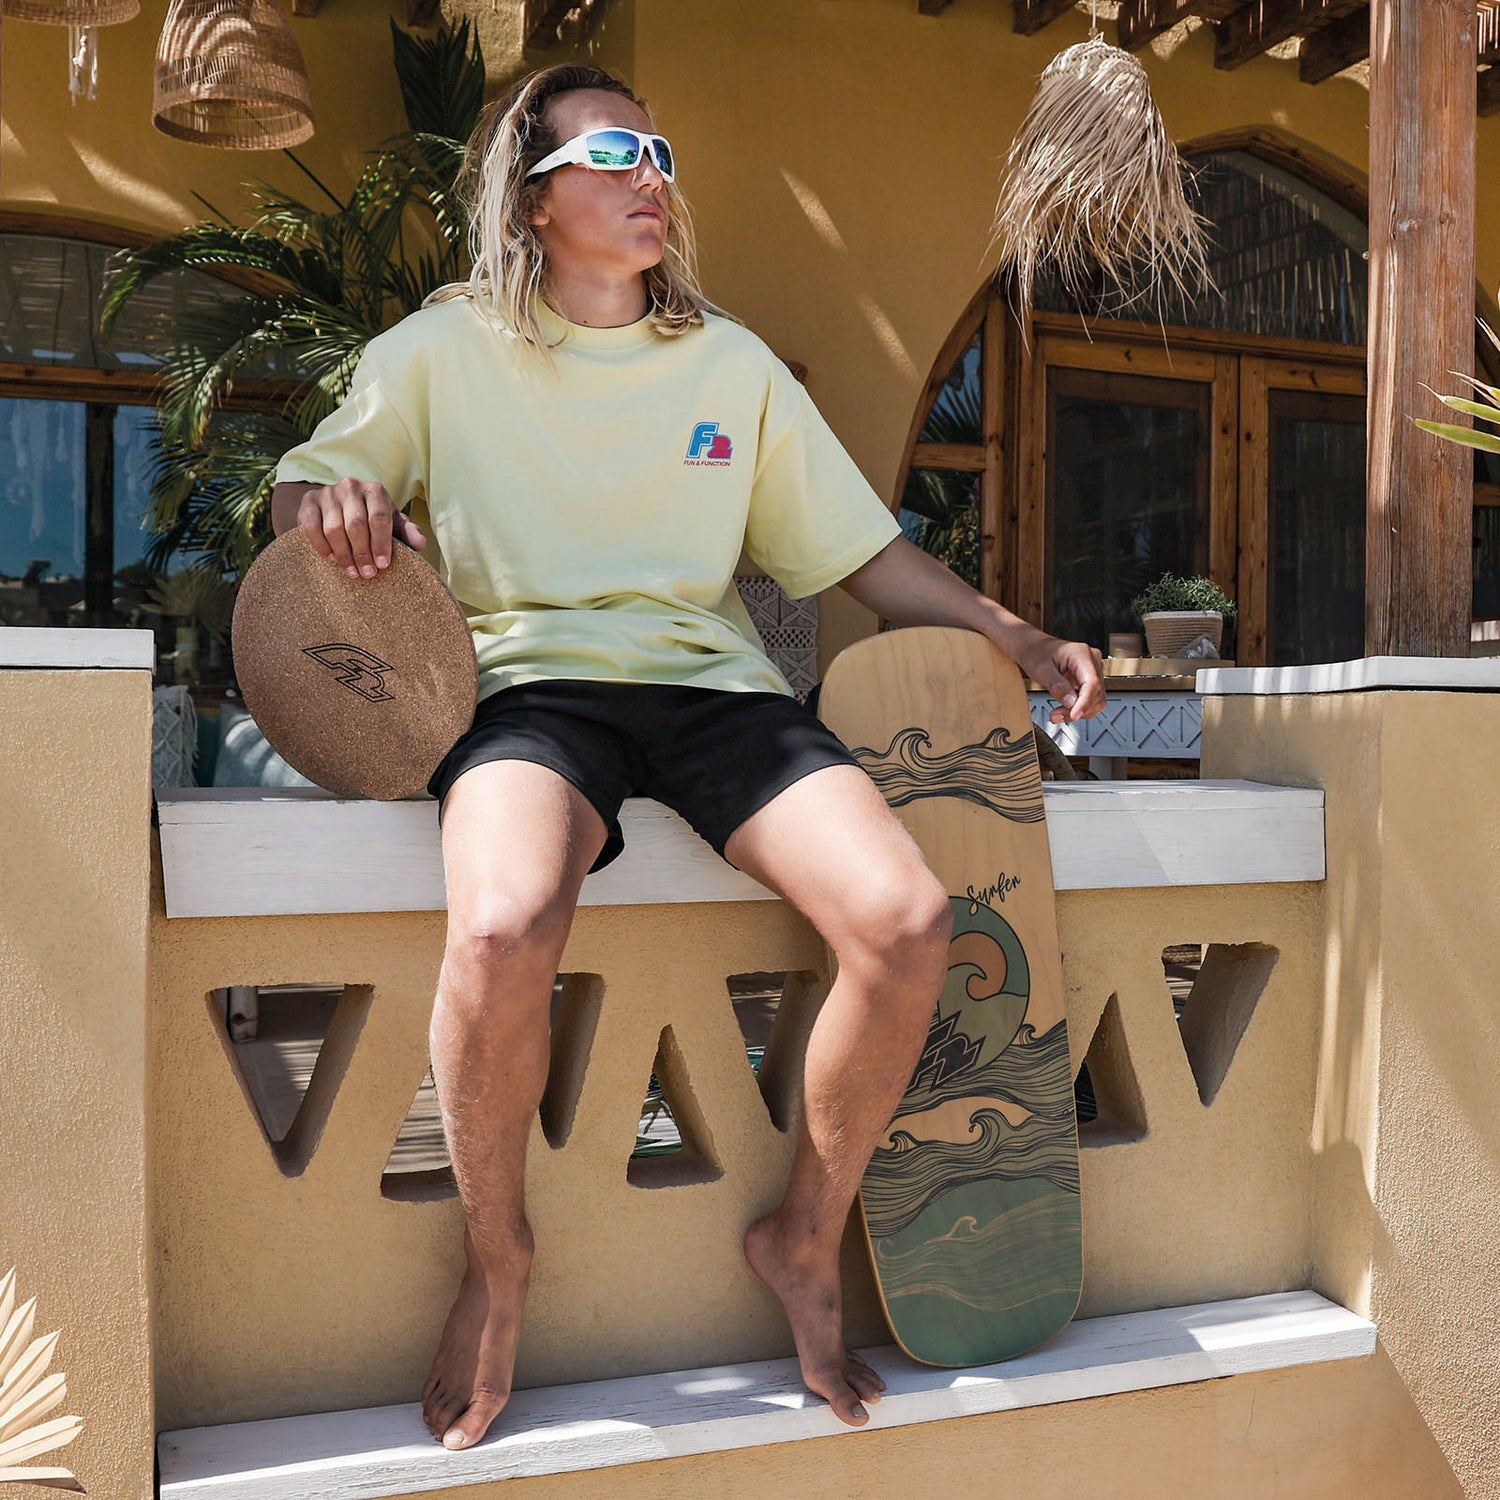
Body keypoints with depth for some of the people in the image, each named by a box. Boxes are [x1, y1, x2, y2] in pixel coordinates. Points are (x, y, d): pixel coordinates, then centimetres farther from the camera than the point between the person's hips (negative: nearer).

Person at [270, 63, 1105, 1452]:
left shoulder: (733, 362, 17)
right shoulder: (447, 348, 10)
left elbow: (863, 551, 18)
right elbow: (299, 489, 15)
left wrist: (1015, 634, 6)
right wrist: (338, 502, -10)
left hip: (715, 680, 3)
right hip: (534, 680, -2)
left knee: (909, 924, -24)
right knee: (502, 931, -37)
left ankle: (806, 1240, 5)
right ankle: (497, 1258, -4)